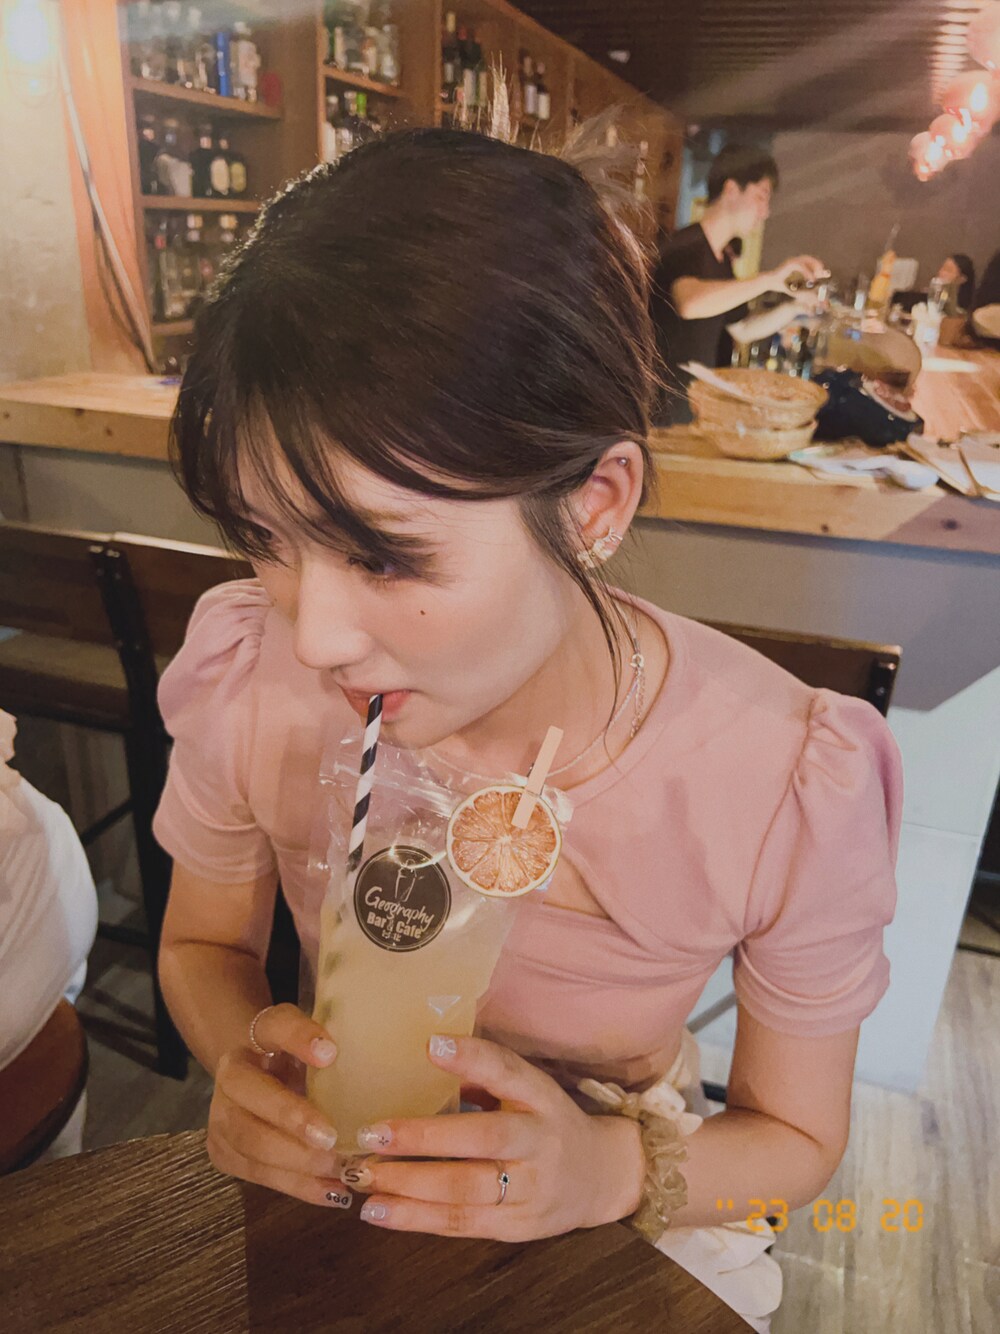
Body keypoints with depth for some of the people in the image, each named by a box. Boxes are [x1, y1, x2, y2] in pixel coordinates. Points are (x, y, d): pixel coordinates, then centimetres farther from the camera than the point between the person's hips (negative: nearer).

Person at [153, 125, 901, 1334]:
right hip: (329, 1180, 0)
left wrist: (617, 1173, -27)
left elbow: (797, 1137, -9)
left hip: (623, 1219, 1)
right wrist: (244, 1060, -22)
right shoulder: (251, 672, -21)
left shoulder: (791, 786, -27)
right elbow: (202, 943, -2)